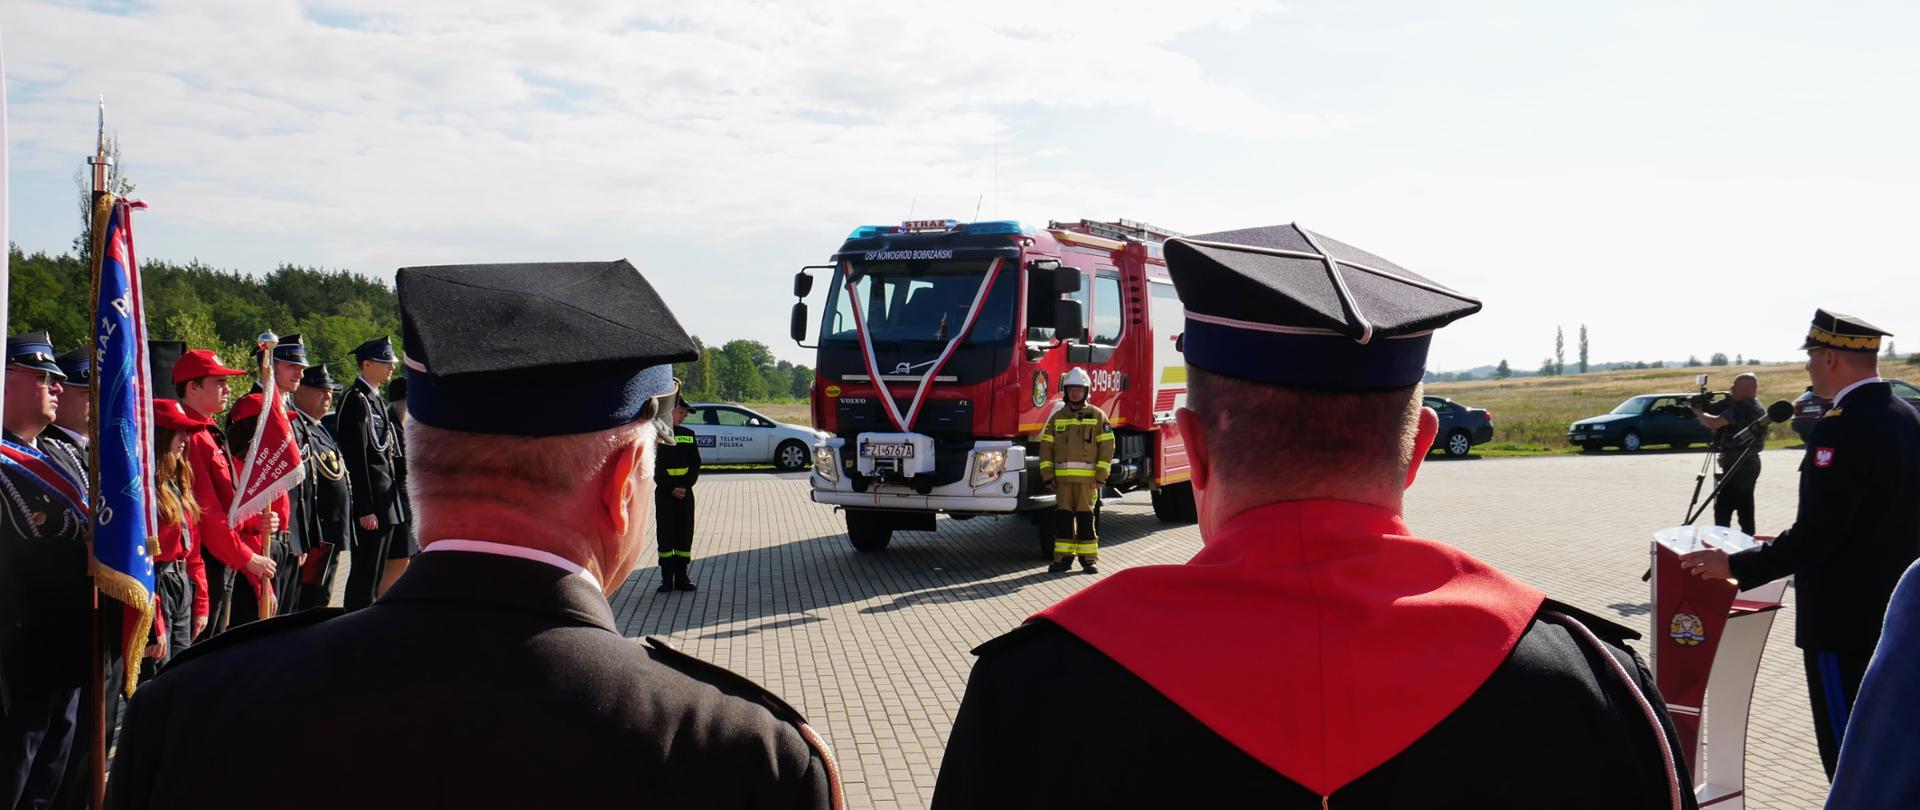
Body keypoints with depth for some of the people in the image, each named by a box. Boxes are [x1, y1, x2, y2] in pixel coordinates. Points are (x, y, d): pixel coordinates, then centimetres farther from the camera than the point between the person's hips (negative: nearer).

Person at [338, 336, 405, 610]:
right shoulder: (356, 400, -13)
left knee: (375, 574, 14)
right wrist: (365, 509, -21)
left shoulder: (377, 400, 16)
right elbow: (357, 458, -18)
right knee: (365, 575, -5)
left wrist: (391, 501, 17)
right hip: (370, 501, -9)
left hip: (385, 498, 9)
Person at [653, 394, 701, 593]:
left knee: (685, 533, 4)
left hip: (685, 492, 3)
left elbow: (695, 463, 6)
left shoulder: (688, 434, 11)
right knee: (665, 534, 0)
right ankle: (667, 579, 6)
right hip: (664, 492, -3)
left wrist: (685, 486, -8)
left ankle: (682, 577, 11)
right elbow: (655, 467, -6)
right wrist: (671, 488, -13)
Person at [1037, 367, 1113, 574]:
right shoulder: (1057, 417, 12)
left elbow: (1107, 447, 0)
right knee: (1063, 517, 3)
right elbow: (1046, 447, 10)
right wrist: (1048, 475, 2)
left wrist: (1100, 477, -6)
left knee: (1085, 517, -1)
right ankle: (1064, 557, 10)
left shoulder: (1097, 416, 4)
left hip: (1088, 477, -3)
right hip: (1062, 477, 3)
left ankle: (1088, 558, 7)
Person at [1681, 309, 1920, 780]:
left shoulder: (1842, 428, -22)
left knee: (1847, 752, 2)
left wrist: (1735, 566, -13)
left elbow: (1815, 535, -24)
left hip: (1846, 620, -9)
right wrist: (1787, 546, 19)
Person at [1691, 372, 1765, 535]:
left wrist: (1699, 412, -8)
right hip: (1750, 465, 10)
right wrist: (1707, 410, 5)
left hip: (1736, 467, -10)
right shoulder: (1757, 408, 16)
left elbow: (1714, 423, -26)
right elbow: (1726, 423, 20)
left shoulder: (1741, 407, -16)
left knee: (1722, 512, -8)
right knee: (1745, 510, 12)